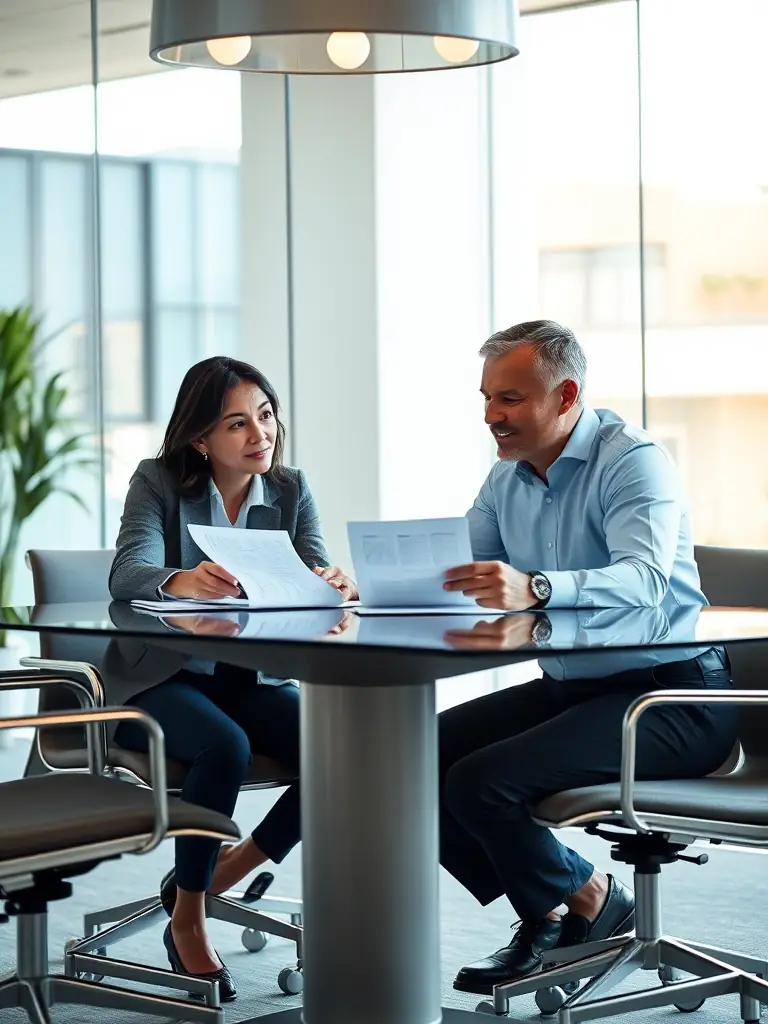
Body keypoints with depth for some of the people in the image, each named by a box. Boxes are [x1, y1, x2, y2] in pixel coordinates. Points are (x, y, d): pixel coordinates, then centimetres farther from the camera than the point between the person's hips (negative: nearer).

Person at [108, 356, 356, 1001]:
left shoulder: (290, 490, 5)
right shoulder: (160, 482, -6)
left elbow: (316, 580, -7)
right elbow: (128, 573, -23)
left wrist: (335, 585, -34)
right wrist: (180, 581, -47)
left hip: (254, 678, 4)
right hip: (161, 680, -4)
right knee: (225, 746, -35)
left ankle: (221, 872, -1)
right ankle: (187, 917, -13)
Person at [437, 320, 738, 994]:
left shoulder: (633, 460, -14)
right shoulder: (508, 478, 12)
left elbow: (643, 579, -31)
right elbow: (458, 575, 6)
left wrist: (535, 589, -49)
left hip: (668, 693, -9)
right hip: (571, 686, 9)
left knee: (480, 782, -24)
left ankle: (590, 901, 3)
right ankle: (546, 913, 6)